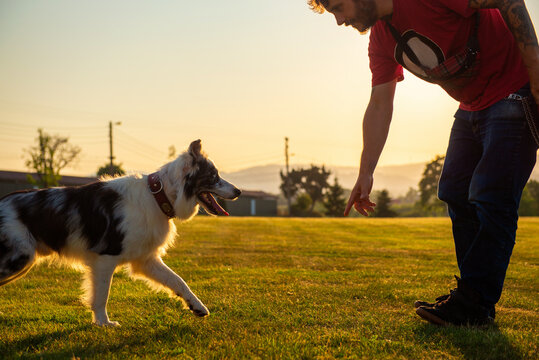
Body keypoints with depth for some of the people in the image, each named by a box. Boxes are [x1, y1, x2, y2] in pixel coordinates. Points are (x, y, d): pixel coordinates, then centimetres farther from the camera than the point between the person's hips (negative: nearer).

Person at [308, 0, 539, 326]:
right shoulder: (380, 39, 3)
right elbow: (379, 106, 4)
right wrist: (365, 174, 0)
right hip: (472, 107, 9)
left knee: (490, 198, -12)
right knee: (455, 193, 8)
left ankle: (475, 304, -6)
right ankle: (472, 293, 16)